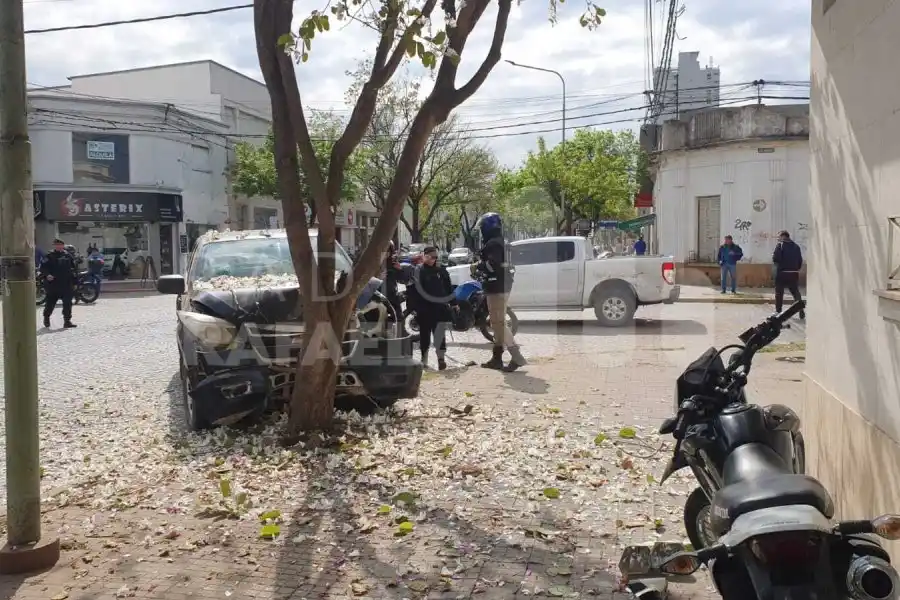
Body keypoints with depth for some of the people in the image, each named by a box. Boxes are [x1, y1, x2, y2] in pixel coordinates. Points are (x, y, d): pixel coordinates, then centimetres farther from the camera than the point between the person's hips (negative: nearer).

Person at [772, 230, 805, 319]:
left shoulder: (780, 245, -7)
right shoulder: (796, 246, 10)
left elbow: (775, 259, -16)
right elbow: (800, 261, 9)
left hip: (782, 273, -5)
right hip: (794, 273, 5)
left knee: (779, 293, 6)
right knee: (796, 293, 12)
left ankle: (778, 312, 7)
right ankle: (801, 312, 6)